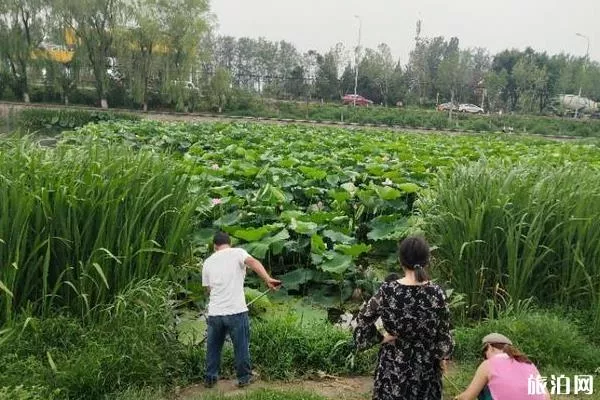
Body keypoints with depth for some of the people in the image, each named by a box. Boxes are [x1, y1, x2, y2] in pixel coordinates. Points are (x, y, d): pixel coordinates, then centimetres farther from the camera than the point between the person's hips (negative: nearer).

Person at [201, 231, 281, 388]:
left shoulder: (208, 262, 13)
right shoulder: (237, 252, 1)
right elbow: (253, 262, -21)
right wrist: (268, 279, -31)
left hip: (214, 313, 4)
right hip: (236, 311, -4)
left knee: (213, 347, 19)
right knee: (241, 346, 12)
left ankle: (210, 378, 29)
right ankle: (244, 377, 23)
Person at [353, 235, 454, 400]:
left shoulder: (388, 291, -14)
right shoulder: (436, 293, -14)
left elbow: (363, 319, -7)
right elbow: (443, 332, -6)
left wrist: (380, 338, 4)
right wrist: (443, 356, 9)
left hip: (394, 363, 0)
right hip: (426, 363, 1)